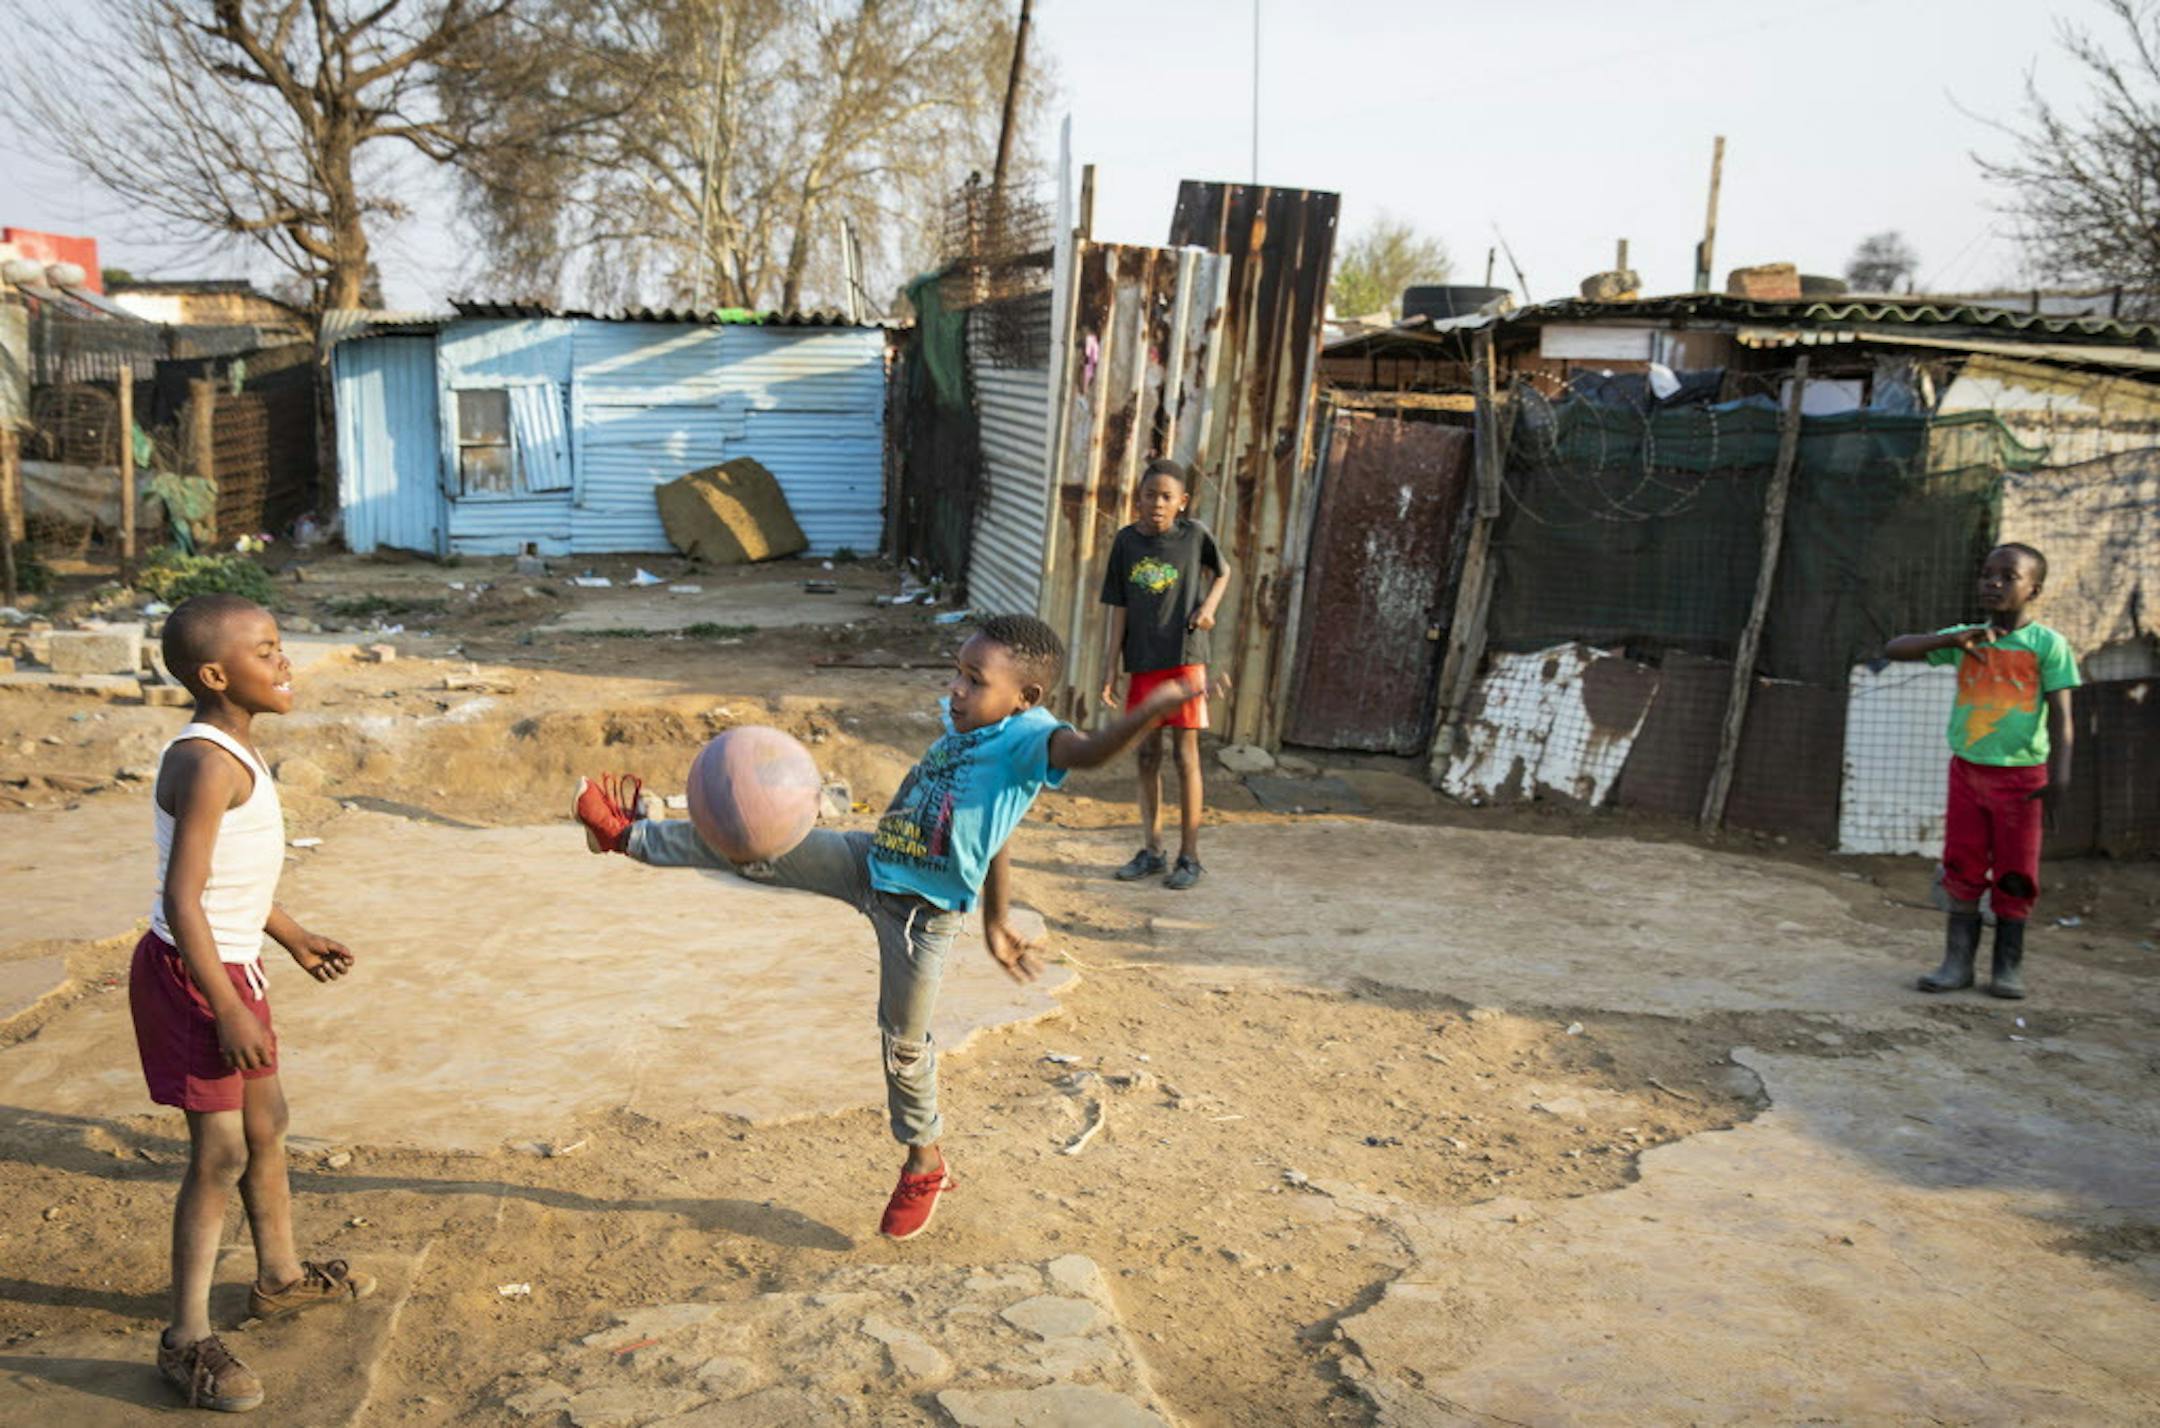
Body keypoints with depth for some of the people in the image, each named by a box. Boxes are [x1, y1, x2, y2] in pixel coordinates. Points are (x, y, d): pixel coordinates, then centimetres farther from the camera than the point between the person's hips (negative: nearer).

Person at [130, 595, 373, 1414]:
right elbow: (183, 899, -26)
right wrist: (228, 1012, -24)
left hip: (233, 967, 10)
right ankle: (187, 1340, 10)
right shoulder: (208, 763, -23)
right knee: (220, 1154, -3)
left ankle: (280, 1278, 38)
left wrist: (295, 938, 27)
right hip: (191, 976, -10)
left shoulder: (230, 750, 8)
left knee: (266, 1124, 21)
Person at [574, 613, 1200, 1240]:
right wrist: (996, 923, 18)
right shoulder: (961, 726, 2)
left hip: (922, 911, -6)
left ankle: (924, 1164, 30)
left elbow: (1089, 750, -46)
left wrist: (1156, 706, -64)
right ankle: (632, 835, 24)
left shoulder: (1027, 738, -22)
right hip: (867, 863, 6)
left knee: (904, 1041, 7)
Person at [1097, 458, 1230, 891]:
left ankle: (1189, 856, 8)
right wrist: (1111, 668, 1)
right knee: (1147, 755, 10)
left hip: (1184, 659, -3)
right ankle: (1150, 850, 21)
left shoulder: (1194, 534, -4)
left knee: (1186, 756, 0)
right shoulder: (1127, 541, 0)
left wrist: (1208, 606, -6)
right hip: (1142, 662, 3)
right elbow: (1119, 608, 3)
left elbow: (1222, 572, 14)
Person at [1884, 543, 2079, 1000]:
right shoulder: (1965, 640, 5)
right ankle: (1958, 962, 8)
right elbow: (1894, 649, -1)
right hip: (1967, 770, 3)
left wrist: (2059, 775, -18)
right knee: (1962, 869, 3)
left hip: (2020, 774, -3)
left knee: (2014, 875, 3)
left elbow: (2060, 714, -8)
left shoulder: (2047, 644, -4)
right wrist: (1952, 639, -15)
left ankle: (2009, 966, 13)